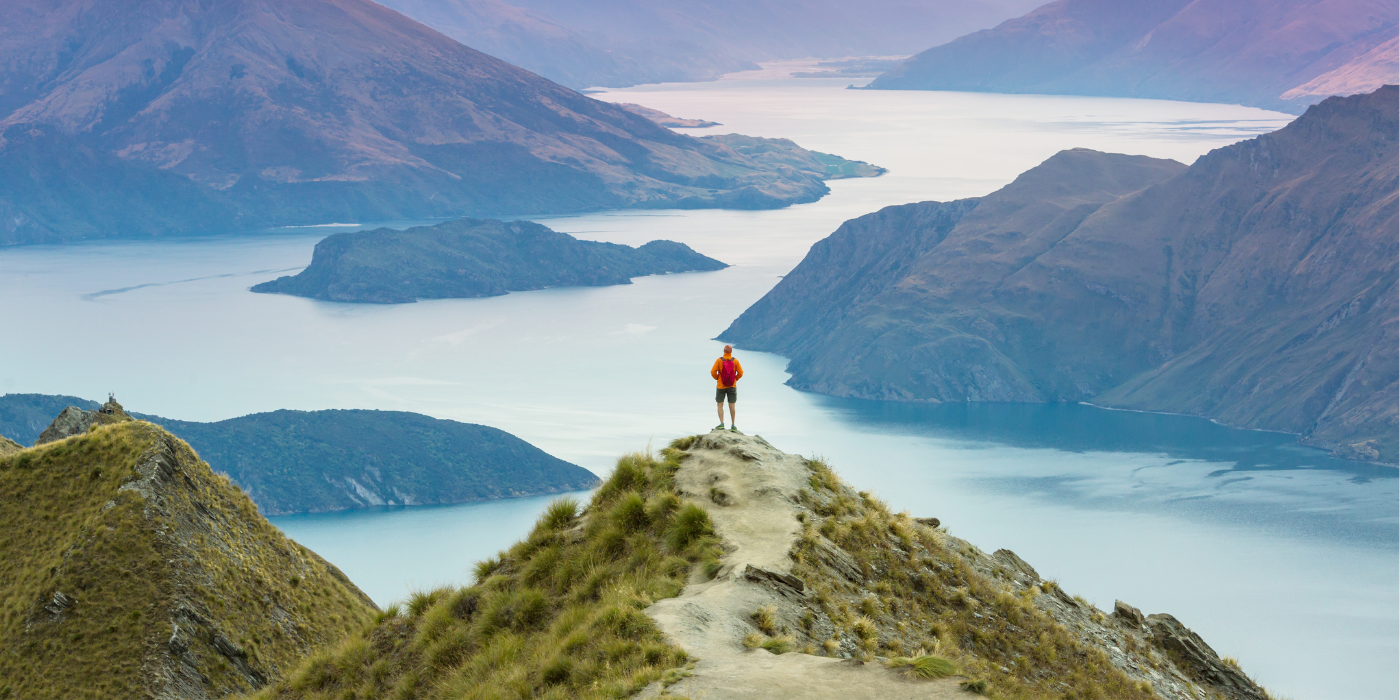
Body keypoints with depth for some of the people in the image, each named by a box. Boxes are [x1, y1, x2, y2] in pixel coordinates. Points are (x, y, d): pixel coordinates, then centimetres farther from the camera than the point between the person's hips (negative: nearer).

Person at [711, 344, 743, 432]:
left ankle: (722, 423, -11)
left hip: (721, 386, -2)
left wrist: (717, 378, 5)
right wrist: (735, 379, 11)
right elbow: (740, 372, -6)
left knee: (719, 405, 4)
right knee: (732, 406, 9)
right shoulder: (735, 361, -5)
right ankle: (733, 425, 12)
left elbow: (713, 372, -13)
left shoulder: (719, 360, -10)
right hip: (732, 386, 2)